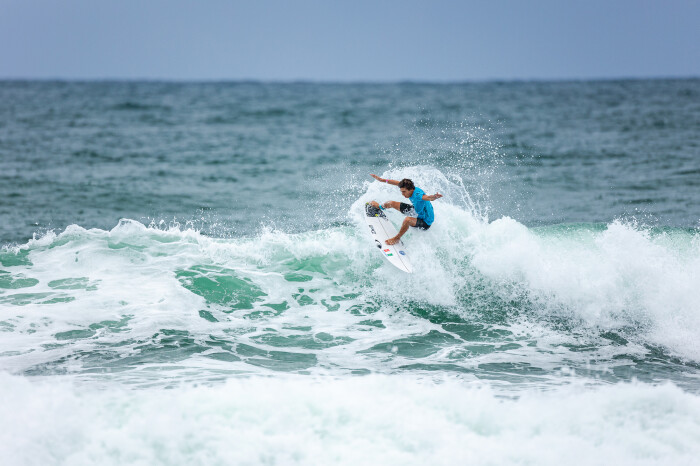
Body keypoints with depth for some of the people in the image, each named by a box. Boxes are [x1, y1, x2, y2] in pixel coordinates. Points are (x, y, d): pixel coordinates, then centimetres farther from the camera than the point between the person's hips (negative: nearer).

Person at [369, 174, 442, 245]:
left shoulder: (417, 195, -40)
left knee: (407, 220, -40)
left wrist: (434, 197, -84)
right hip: (416, 210, 9)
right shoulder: (409, 187, -15)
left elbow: (428, 198, -61)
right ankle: (379, 207, 55)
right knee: (392, 203, 16)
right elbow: (397, 183, 3)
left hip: (425, 222, -9)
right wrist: (382, 180, 7)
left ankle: (397, 239, -11)